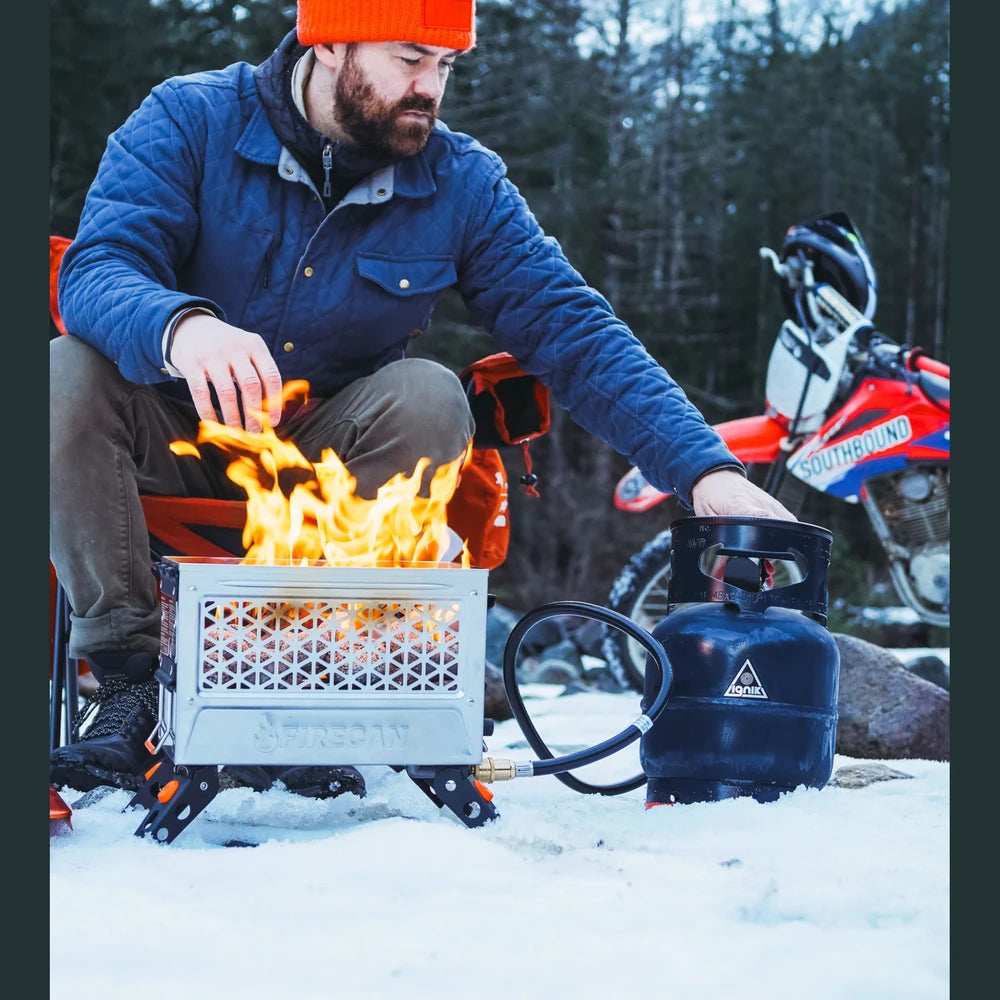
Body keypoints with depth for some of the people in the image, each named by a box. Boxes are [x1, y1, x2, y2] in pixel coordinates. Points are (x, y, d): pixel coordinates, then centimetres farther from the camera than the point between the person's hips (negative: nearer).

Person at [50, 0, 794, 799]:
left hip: (330, 462, 1)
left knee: (427, 397, -28)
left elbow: (575, 335, -9)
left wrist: (704, 468, -22)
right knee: (70, 372, -29)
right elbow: (97, 272, -23)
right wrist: (180, 326, -48)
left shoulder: (463, 184, -5)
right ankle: (132, 682, -25)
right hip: (181, 435, -1)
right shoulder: (191, 120, -10)